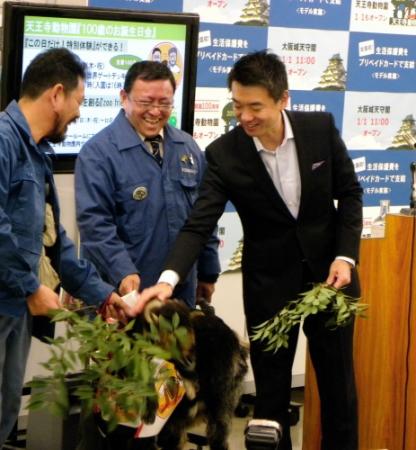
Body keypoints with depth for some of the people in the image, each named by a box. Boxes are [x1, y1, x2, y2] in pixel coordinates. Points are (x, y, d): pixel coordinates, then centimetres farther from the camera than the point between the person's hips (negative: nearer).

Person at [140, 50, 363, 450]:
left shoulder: (321, 128, -12)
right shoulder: (224, 154, -16)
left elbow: (349, 193, -1)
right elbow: (199, 223, -20)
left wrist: (345, 256, -11)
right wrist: (168, 279, -35)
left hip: (328, 270, 1)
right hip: (269, 280, -1)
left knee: (338, 380, 12)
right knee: (271, 386, 6)